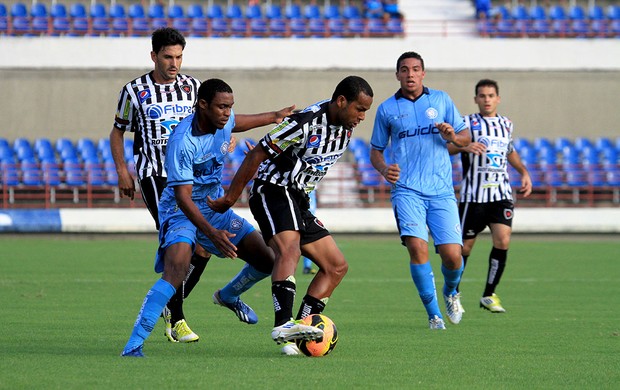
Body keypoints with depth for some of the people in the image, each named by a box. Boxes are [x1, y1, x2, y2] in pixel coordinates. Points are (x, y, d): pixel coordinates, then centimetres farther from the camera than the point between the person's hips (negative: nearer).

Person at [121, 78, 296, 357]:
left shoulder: (223, 121, -6)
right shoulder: (182, 142, -29)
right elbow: (183, 197, -31)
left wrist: (273, 117, 34)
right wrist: (212, 233, -40)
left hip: (216, 208, 8)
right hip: (181, 212, -8)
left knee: (267, 260, 5)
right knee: (176, 272, -32)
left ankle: (228, 296, 37)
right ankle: (133, 345, -34)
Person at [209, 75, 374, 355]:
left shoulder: (345, 129, 6)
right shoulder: (306, 123, -21)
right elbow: (256, 155, -16)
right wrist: (229, 200, -13)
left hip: (298, 201, 10)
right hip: (273, 192, -10)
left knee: (337, 266, 5)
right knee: (289, 249, -33)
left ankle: (301, 327, -1)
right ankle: (283, 324, -49)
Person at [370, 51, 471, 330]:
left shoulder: (441, 100, 11)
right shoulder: (387, 109, 9)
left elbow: (466, 137, 14)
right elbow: (376, 150, 16)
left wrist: (453, 137, -9)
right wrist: (384, 169, -6)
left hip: (441, 191, 1)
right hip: (407, 190, -1)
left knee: (452, 255, -8)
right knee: (417, 247, -21)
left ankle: (451, 293, 27)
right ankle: (433, 313, -7)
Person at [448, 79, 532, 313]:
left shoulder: (506, 124, 15)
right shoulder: (467, 123, -1)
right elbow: (444, 147, -12)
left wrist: (524, 172, 20)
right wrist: (465, 147, -31)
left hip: (501, 193, 3)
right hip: (473, 195, -3)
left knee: (502, 241, -13)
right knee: (465, 246, 0)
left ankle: (489, 295, -1)